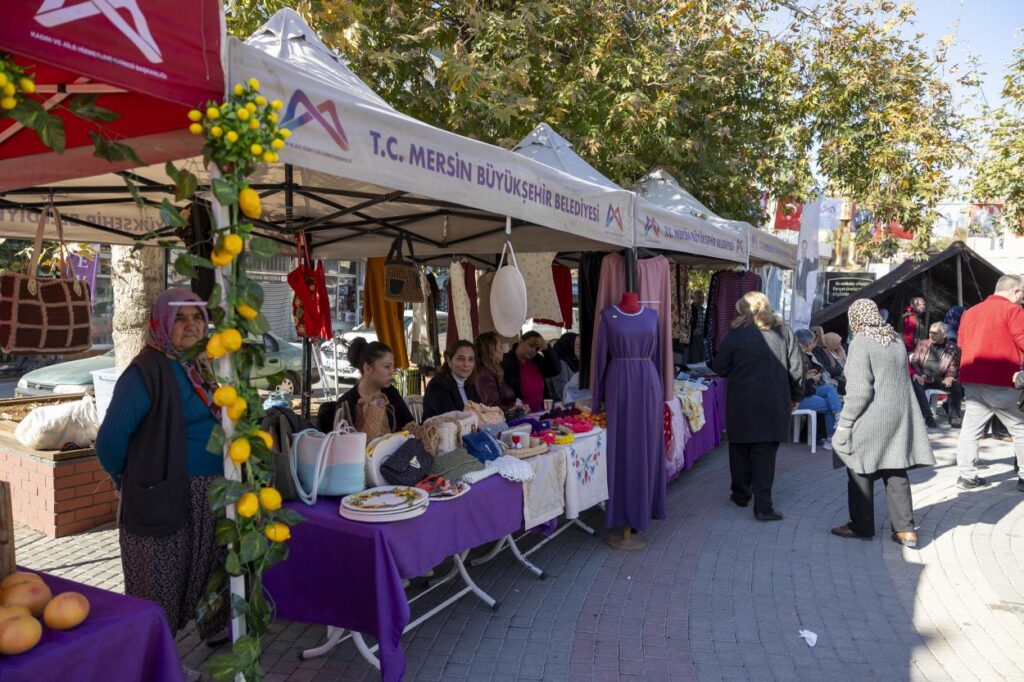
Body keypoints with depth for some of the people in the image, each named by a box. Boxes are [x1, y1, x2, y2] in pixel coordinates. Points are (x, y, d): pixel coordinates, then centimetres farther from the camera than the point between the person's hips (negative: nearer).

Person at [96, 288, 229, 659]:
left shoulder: (199, 368, 9)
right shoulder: (146, 371, -17)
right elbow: (110, 439, -20)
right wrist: (131, 480, -4)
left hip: (209, 496, 8)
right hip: (165, 497, -8)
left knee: (208, 570, 22)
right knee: (160, 585, 7)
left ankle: (216, 632, 41)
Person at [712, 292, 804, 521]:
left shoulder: (735, 334, -6)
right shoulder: (784, 332, 0)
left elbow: (720, 367, -2)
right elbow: (797, 368, 2)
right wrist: (794, 397, 14)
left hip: (741, 403, -1)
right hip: (774, 405, 1)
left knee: (740, 449, 16)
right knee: (765, 453, 4)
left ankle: (741, 494, 29)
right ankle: (763, 505, -2)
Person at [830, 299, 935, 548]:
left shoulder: (861, 343, -15)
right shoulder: (896, 339, 8)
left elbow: (860, 390, -19)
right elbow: (902, 379, 16)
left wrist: (844, 421, -12)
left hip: (871, 419, -7)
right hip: (900, 415, 7)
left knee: (860, 472, 6)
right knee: (896, 472, 11)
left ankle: (862, 527, 15)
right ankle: (905, 529, 13)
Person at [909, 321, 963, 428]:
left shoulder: (952, 348, 7)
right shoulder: (922, 344, 10)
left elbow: (953, 367, 5)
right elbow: (914, 361, 6)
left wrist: (950, 377, -19)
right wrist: (917, 374, -15)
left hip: (941, 380, 0)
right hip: (924, 378, 0)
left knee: (957, 386, -28)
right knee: (915, 383, -33)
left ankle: (954, 417, -10)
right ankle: (928, 416, -28)